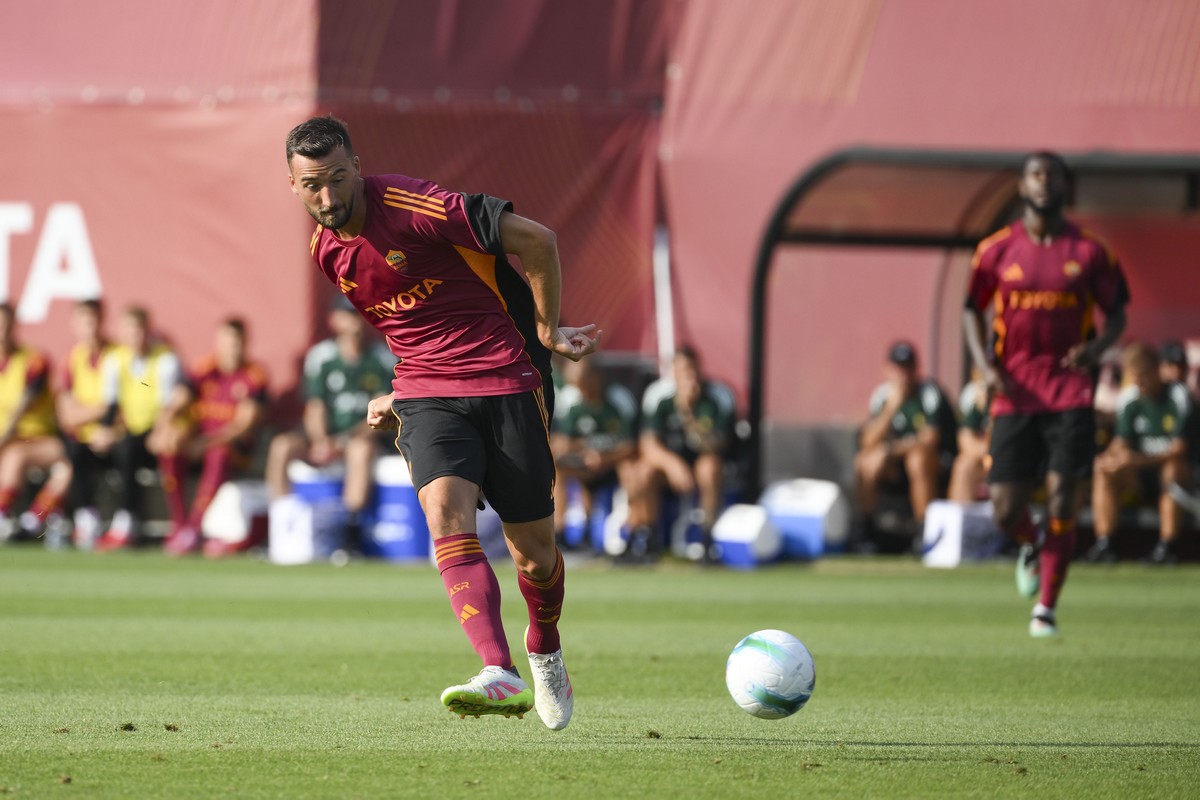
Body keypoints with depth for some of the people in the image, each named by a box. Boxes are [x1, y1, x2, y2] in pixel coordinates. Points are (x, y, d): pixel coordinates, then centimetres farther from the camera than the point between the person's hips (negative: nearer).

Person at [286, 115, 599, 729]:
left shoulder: (411, 207, -17)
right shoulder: (327, 252, 7)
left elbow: (535, 240, -14)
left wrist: (547, 332, -5)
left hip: (506, 383, -4)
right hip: (427, 396, 4)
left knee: (533, 550, 3)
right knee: (446, 511, -24)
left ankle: (544, 651, 36)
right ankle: (499, 675, -36)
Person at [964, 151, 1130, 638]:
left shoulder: (1089, 251, 3)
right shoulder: (997, 250, 4)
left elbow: (1116, 314, 9)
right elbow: (972, 310, 12)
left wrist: (1096, 347, -12)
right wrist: (984, 365, -5)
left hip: (1070, 392, -1)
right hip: (1015, 393, 1)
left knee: (1062, 501, -9)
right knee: (1006, 509, -4)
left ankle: (1046, 608, 0)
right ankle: (1029, 548, 33)